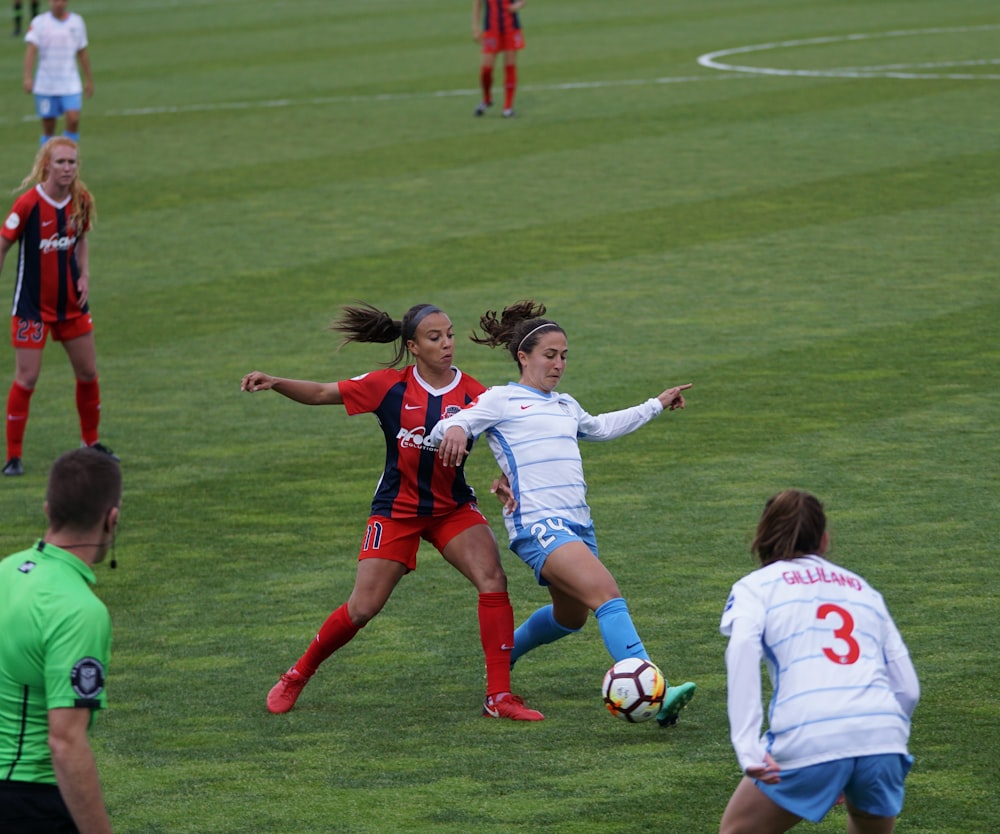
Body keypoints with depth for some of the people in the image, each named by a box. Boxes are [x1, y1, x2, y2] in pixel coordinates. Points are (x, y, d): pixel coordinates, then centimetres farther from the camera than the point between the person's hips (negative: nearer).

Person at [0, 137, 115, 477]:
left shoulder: (81, 201, -3)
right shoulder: (28, 204, -20)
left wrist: (84, 276, -1)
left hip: (71, 302, 5)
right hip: (33, 305, -5)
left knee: (88, 373, 12)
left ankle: (91, 442, 31)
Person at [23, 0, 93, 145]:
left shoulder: (77, 22, 5)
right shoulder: (39, 22, -3)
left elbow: (82, 53, 14)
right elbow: (31, 50, -14)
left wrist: (89, 80, 16)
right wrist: (28, 77, -27)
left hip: (71, 84, 1)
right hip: (45, 86, -1)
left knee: (73, 120, -16)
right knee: (48, 128, 4)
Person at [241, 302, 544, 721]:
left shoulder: (473, 394, -8)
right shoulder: (390, 386, -9)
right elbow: (321, 394, -4)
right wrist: (274, 383, -19)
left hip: (453, 508, 1)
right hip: (397, 509, -1)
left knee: (494, 581, -20)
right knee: (362, 608, -3)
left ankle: (499, 696, -14)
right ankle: (297, 676, 21)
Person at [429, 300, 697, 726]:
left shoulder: (565, 406, 23)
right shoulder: (502, 400, 1)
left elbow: (601, 427, 43)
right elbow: (443, 430, -9)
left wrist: (656, 405, 49)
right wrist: (453, 429, -34)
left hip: (577, 524, 9)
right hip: (537, 524, -9)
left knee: (571, 617, 19)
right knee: (606, 592, -24)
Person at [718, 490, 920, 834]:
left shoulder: (755, 586, 15)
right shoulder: (863, 590, 27)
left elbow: (742, 647, -7)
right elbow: (908, 689, 20)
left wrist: (748, 748, -14)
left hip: (807, 741, -3)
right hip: (884, 737, 3)